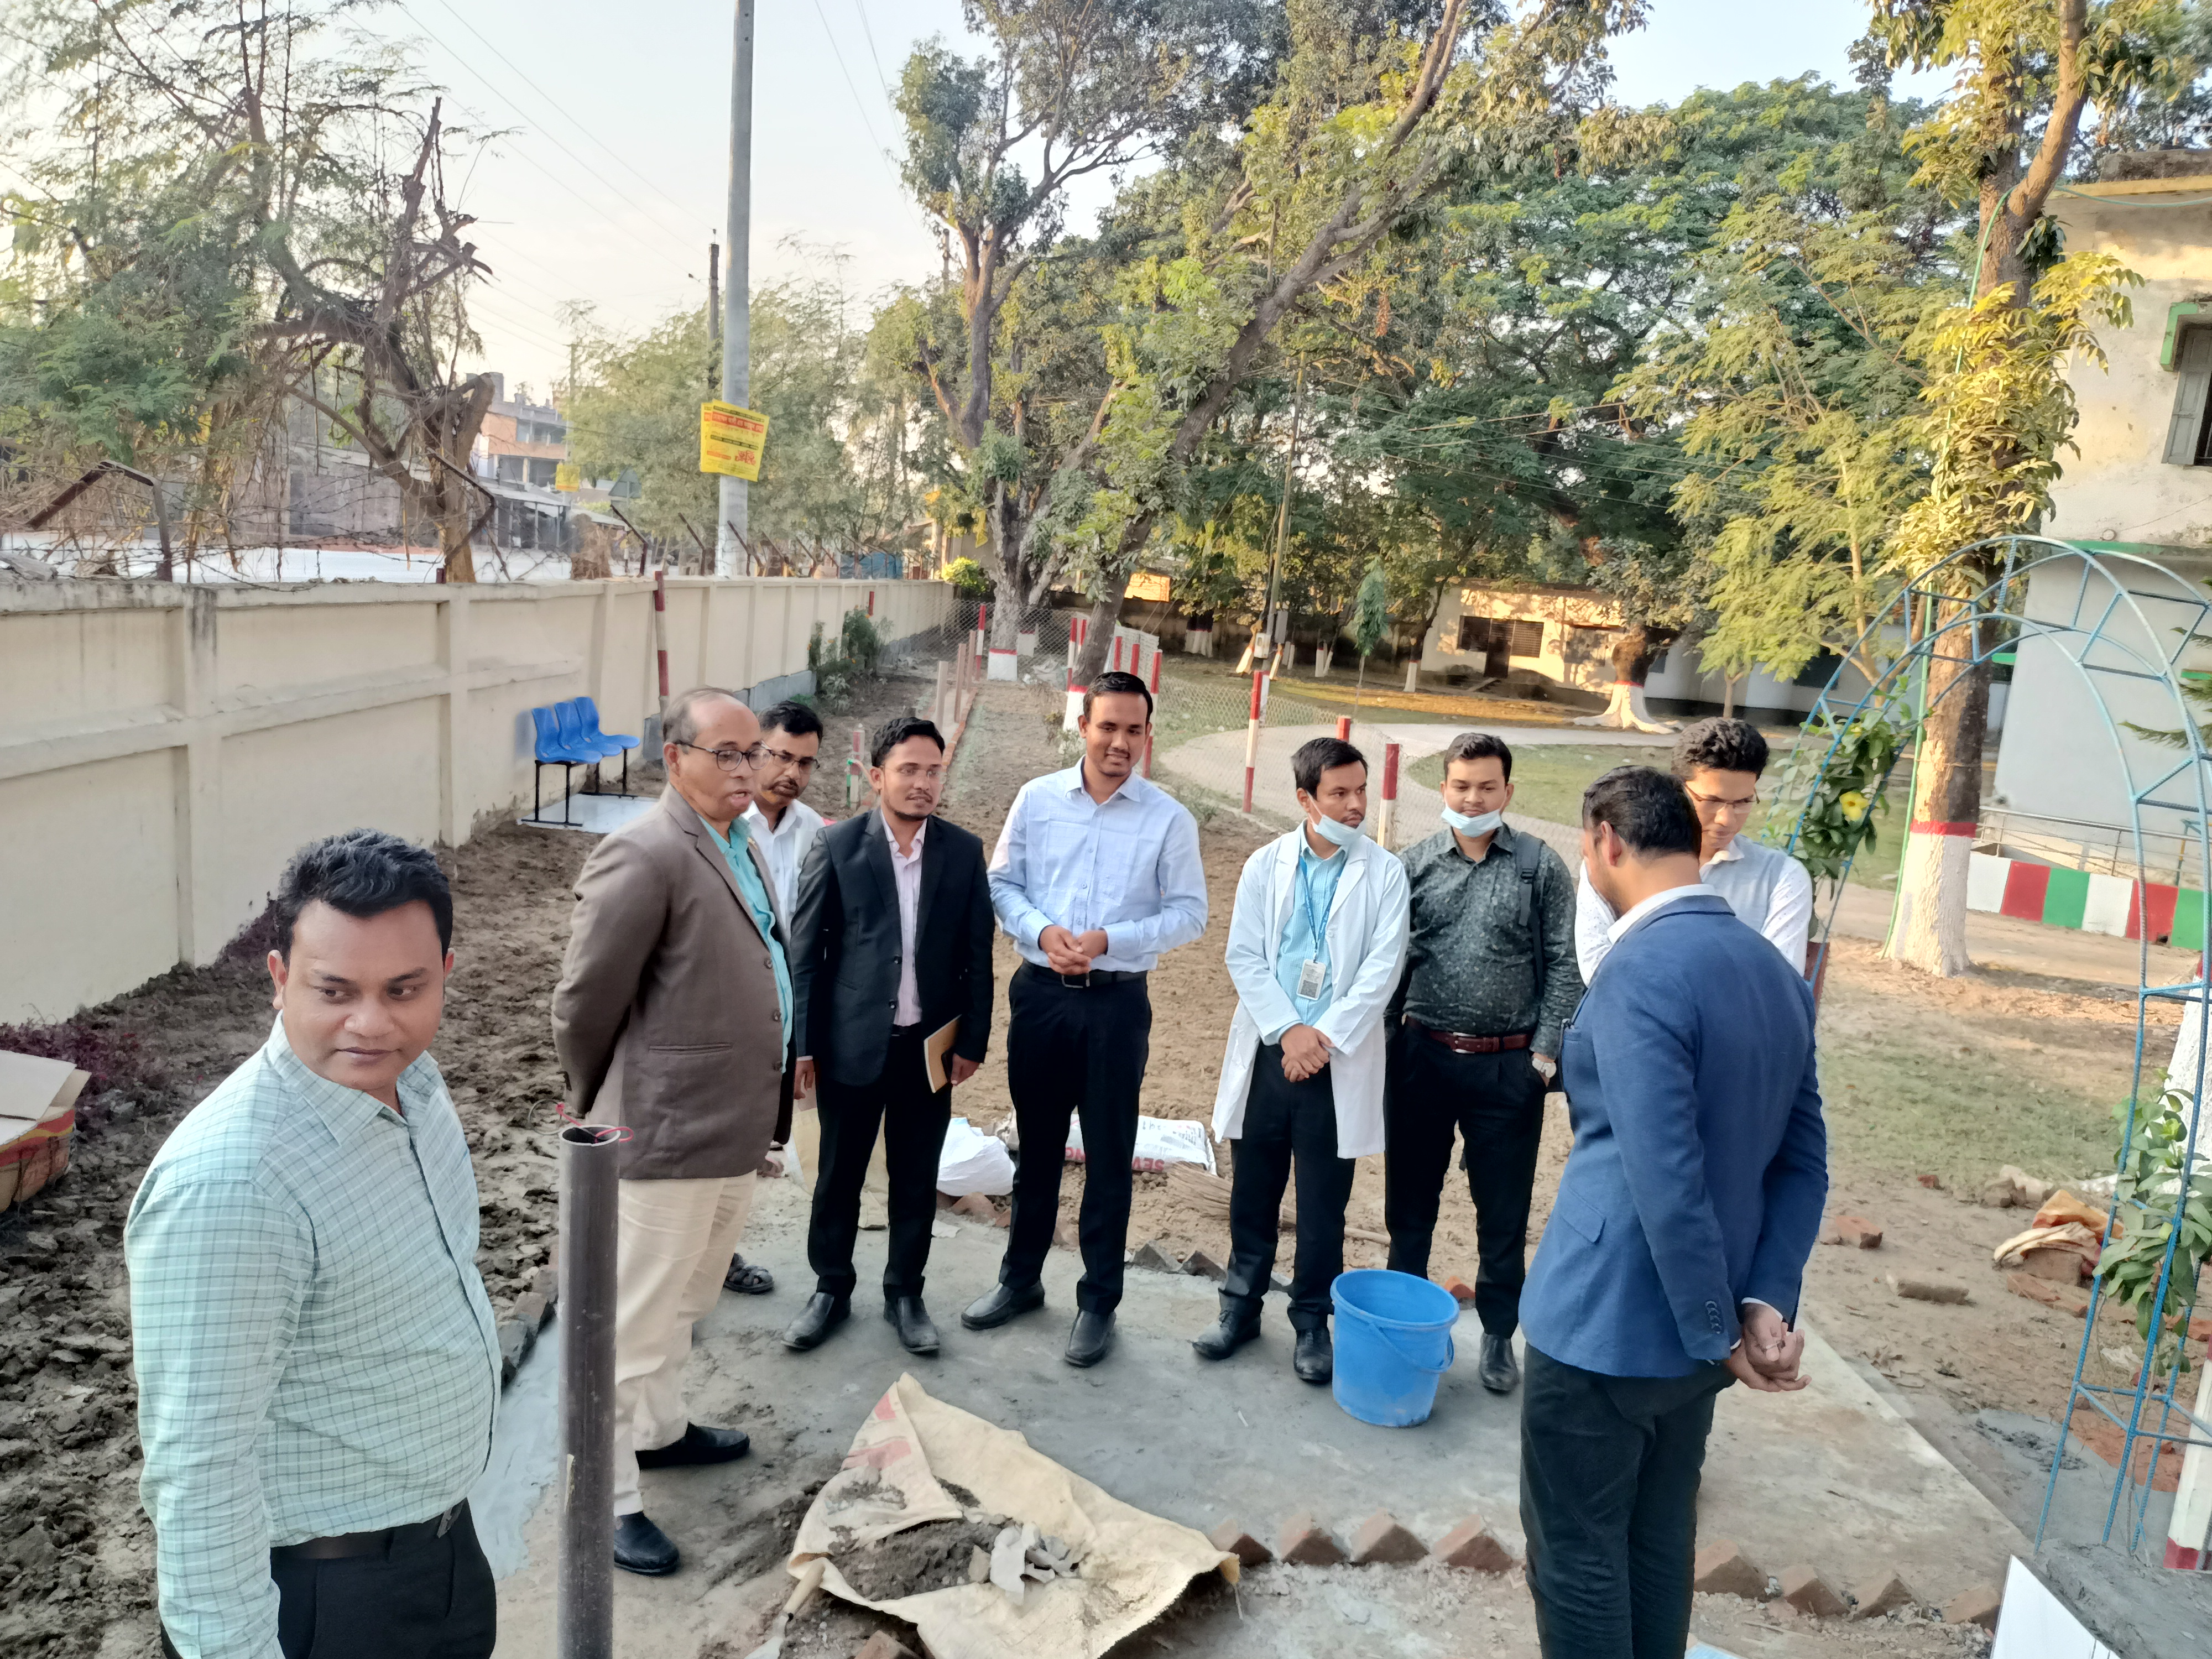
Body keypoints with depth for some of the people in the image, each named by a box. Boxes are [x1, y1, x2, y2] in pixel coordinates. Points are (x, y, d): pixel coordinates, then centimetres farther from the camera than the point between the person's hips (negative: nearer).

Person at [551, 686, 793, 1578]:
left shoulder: (743, 846, 9)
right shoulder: (643, 857, -20)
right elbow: (585, 1001, -16)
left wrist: (767, 1107, 16)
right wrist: (601, 1108, -2)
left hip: (737, 1131, 9)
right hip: (666, 1136, -9)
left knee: (684, 1302, 26)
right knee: (635, 1324, 6)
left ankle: (660, 1428, 46)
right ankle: (608, 1498, 22)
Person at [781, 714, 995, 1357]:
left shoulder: (964, 851, 0)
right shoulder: (836, 847, -6)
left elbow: (977, 955, 3)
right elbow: (805, 951, -4)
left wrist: (972, 1040, 1)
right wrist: (802, 1043, -6)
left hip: (930, 1045, 2)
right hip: (851, 1042, -1)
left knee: (917, 1179, 13)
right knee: (839, 1175, 13)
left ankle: (904, 1293, 30)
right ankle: (831, 1289, 31)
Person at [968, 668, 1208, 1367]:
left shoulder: (1169, 819, -6)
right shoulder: (1037, 798, -1)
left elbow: (1189, 913, -5)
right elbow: (1002, 884, 3)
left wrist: (1109, 939, -18)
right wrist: (1042, 932, -16)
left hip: (1117, 1002, -2)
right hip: (1039, 992, 2)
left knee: (1108, 1158, 7)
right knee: (1036, 1147, 16)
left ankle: (1098, 1301, 23)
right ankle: (1020, 1277, 34)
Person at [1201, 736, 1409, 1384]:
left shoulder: (1384, 873, -1)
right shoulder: (1266, 864, 3)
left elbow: (1382, 967, -7)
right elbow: (1244, 957, -1)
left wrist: (1326, 1036, -14)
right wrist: (1288, 1030, -12)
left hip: (1340, 1062, -1)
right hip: (1268, 1052, 1)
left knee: (1324, 1203, 7)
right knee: (1253, 1191, 12)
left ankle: (1312, 1321, 22)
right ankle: (1242, 1305, 28)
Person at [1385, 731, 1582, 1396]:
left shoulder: (1541, 866, -2)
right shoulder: (1414, 864, 2)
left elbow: (1563, 967, -1)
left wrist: (1544, 1055, -6)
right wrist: (1384, 1040, 2)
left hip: (1507, 1066, -1)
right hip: (1421, 1056, 2)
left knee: (1504, 1213, 10)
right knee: (1410, 1199, 13)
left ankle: (1498, 1334, 27)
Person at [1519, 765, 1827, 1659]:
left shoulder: (1639, 970, -22)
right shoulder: (1778, 972, 5)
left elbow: (1666, 1180, -26)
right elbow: (1804, 1162, 5)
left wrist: (1720, 1331, -14)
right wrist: (1765, 1305, -2)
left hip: (1607, 1323, -8)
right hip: (1692, 1330, 8)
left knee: (1576, 1554, 9)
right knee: (1659, 1544, 22)